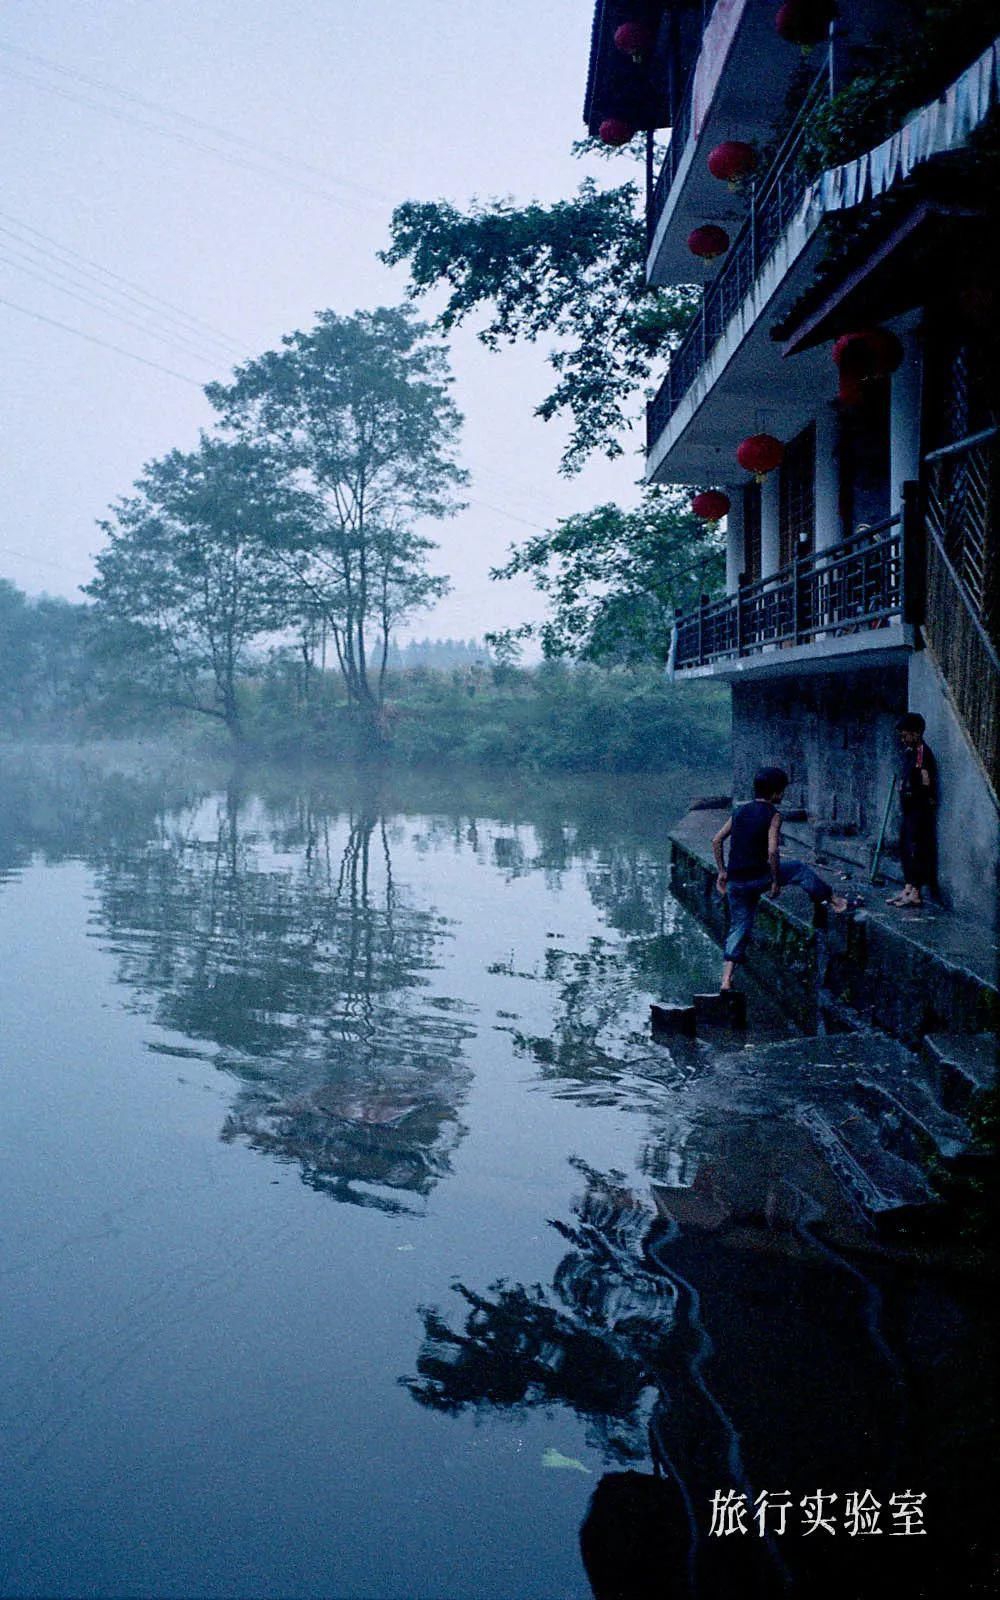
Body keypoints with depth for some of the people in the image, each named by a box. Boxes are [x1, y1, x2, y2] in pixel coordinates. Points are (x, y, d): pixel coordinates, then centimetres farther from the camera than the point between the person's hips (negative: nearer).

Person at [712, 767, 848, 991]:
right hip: (757, 877, -6)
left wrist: (722, 871, 14)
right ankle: (834, 900, 29)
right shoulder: (772, 815, -7)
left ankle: (726, 980, 10)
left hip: (735, 882, 6)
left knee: (739, 927, 15)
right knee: (800, 869, 17)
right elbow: (772, 852, -17)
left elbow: (716, 841, 9)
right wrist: (776, 881, -8)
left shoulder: (739, 811, 11)